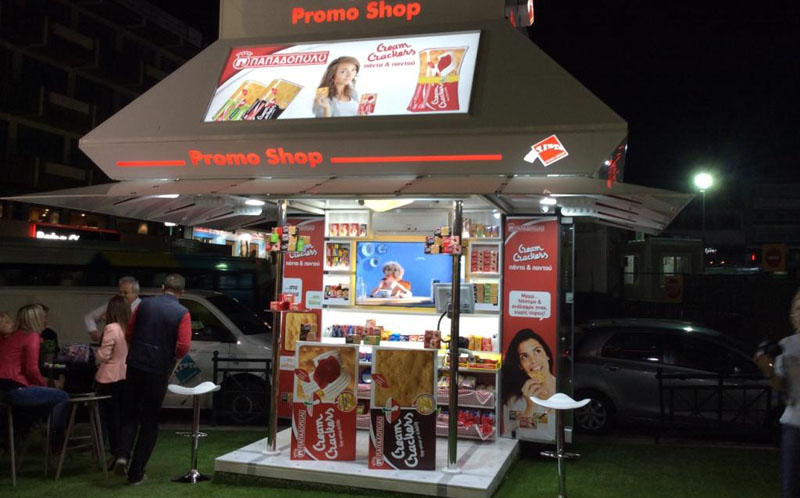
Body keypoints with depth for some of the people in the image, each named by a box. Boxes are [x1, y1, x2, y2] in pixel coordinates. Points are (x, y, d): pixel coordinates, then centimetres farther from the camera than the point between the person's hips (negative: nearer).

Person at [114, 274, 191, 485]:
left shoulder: (144, 305, 4)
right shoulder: (182, 313, -7)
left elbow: (128, 334, 9)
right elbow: (183, 347, -13)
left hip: (135, 365, 3)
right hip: (158, 370, -3)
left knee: (130, 414, 18)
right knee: (149, 421, 8)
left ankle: (122, 455, -3)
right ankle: (136, 473, 10)